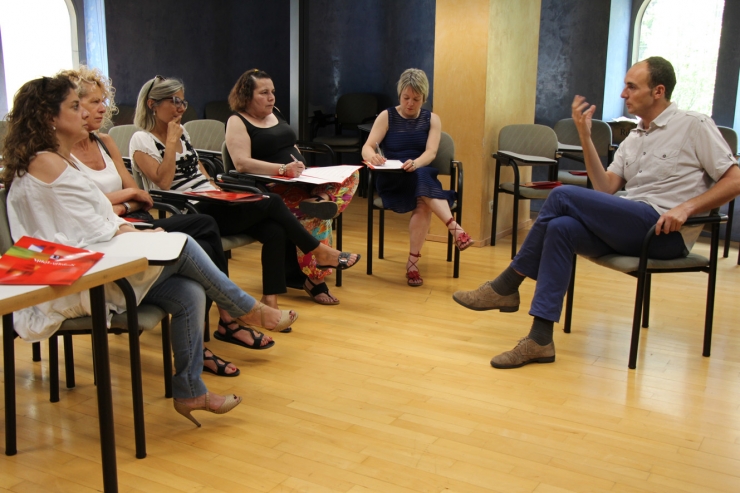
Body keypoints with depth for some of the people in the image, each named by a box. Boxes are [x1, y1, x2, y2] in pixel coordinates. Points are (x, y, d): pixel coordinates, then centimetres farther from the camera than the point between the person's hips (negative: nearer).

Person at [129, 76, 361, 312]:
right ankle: (320, 252, 1)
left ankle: (270, 299, -11)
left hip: (213, 205, 8)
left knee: (274, 231, -16)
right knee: (272, 202, -14)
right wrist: (171, 142, -15)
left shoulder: (181, 131, 16)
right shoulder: (142, 140, -7)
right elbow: (163, 182, -19)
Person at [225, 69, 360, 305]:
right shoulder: (237, 122, -4)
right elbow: (241, 163, -18)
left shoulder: (275, 113, 19)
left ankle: (321, 200, -38)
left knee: (351, 175, -10)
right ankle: (315, 280, -25)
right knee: (314, 216, -31)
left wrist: (301, 167, -1)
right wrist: (282, 169, -28)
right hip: (271, 189, -8)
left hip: (300, 181, 8)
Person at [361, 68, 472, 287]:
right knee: (422, 180, -35)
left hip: (423, 178, 1)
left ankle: (413, 262, -33)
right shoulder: (387, 116, 5)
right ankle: (455, 228, -45)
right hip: (392, 181, -1)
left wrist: (415, 163, -33)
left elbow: (431, 152, -9)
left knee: (424, 203, -34)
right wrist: (373, 157, -33)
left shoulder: (432, 120, 8)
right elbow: (367, 147, -7)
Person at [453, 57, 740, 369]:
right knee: (560, 228, -24)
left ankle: (507, 287, -11)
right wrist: (584, 136, 2)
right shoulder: (634, 138, 20)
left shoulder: (695, 126, 1)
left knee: (563, 196, -20)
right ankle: (541, 340, -26)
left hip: (667, 233, -6)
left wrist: (687, 206, -19)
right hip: (632, 229, 7)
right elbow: (606, 190, 8)